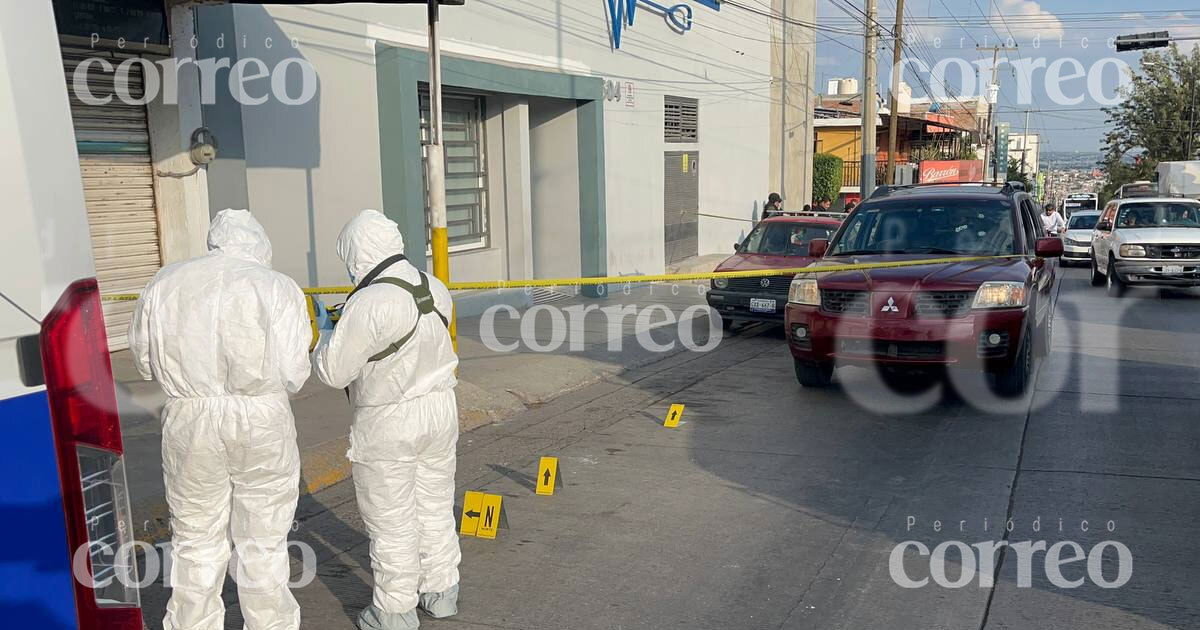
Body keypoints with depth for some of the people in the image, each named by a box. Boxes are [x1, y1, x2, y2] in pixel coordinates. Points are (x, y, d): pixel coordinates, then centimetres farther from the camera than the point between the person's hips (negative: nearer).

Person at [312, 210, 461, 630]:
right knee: (435, 508, 19)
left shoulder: (369, 303, -23)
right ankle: (440, 593, 32)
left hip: (387, 425, -7)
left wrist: (329, 336, 3)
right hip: (439, 410, 7)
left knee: (390, 520, 8)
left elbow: (333, 371, -17)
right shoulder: (435, 289, 0)